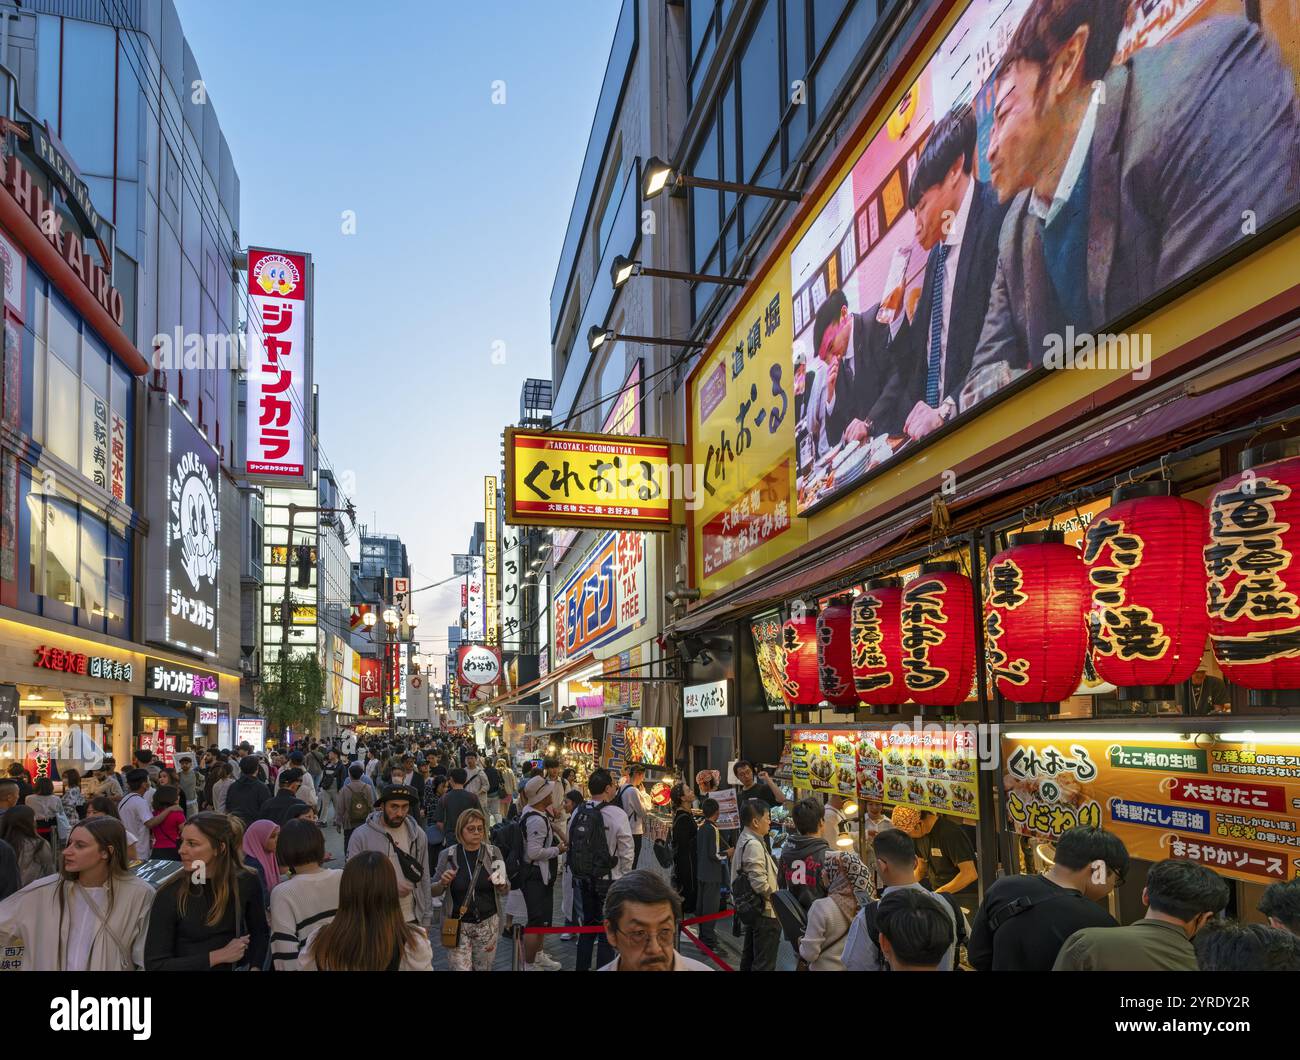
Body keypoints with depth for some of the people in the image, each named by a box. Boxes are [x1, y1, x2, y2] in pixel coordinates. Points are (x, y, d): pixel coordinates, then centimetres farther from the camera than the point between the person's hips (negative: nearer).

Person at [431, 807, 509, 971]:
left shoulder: (493, 852, -1)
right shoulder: (448, 855, -5)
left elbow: (505, 892, 3)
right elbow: (433, 891, 3)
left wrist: (502, 885, -19)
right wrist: (442, 883, -18)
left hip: (488, 924, 2)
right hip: (458, 925, -2)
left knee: (484, 968, 14)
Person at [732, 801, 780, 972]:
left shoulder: (744, 840, 10)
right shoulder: (754, 845, -21)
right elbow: (760, 883, -25)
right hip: (765, 912, -10)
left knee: (749, 957, 19)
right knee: (764, 964, -2)